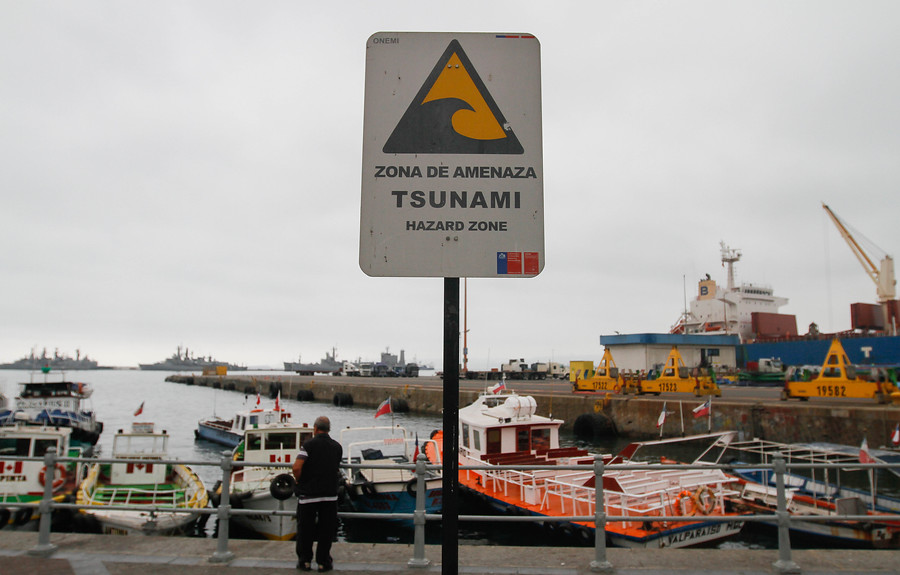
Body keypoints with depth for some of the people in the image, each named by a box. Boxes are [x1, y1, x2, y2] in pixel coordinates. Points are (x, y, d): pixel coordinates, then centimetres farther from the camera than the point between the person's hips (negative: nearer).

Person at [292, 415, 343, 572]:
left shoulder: (308, 444, -8)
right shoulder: (337, 447, 5)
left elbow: (296, 467, -16)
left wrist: (299, 481, 1)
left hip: (308, 494, -2)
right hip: (330, 493, 2)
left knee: (305, 528, 11)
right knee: (326, 530, 10)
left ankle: (305, 561, 18)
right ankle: (323, 562, 14)